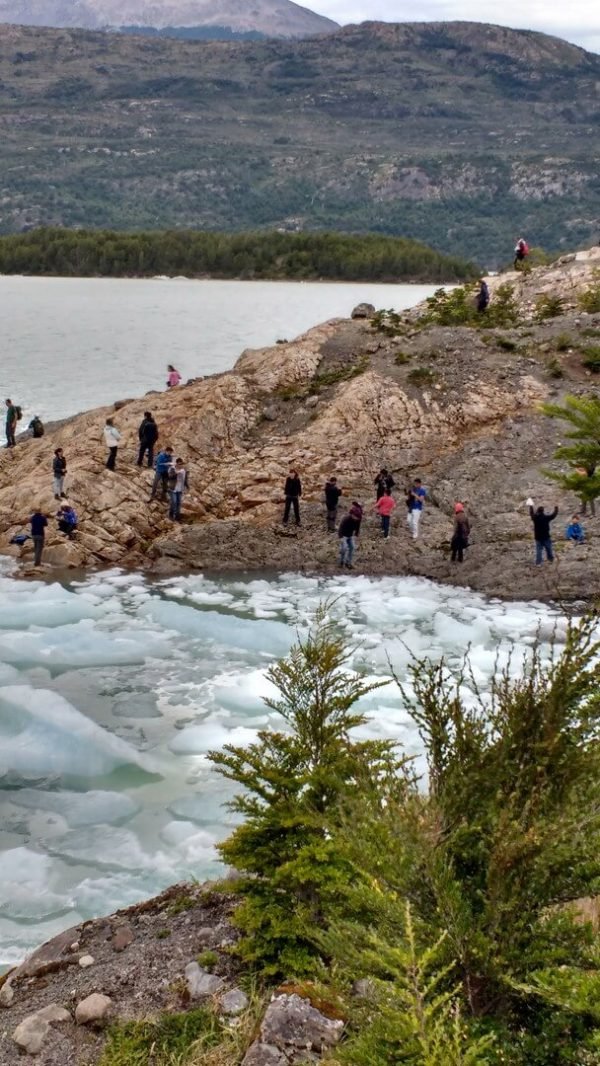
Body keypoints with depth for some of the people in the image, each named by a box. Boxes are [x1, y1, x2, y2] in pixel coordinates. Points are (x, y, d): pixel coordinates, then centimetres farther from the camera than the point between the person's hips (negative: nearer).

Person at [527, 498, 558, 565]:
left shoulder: (535, 518, -7)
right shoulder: (546, 518, -13)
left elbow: (531, 513, 14)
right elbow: (553, 515, 1)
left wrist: (531, 506, 33)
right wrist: (556, 508, 19)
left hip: (538, 537, 2)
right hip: (546, 537, -1)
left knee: (539, 550, 3)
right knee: (549, 549, 16)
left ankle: (538, 562, -1)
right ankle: (551, 559, 30)